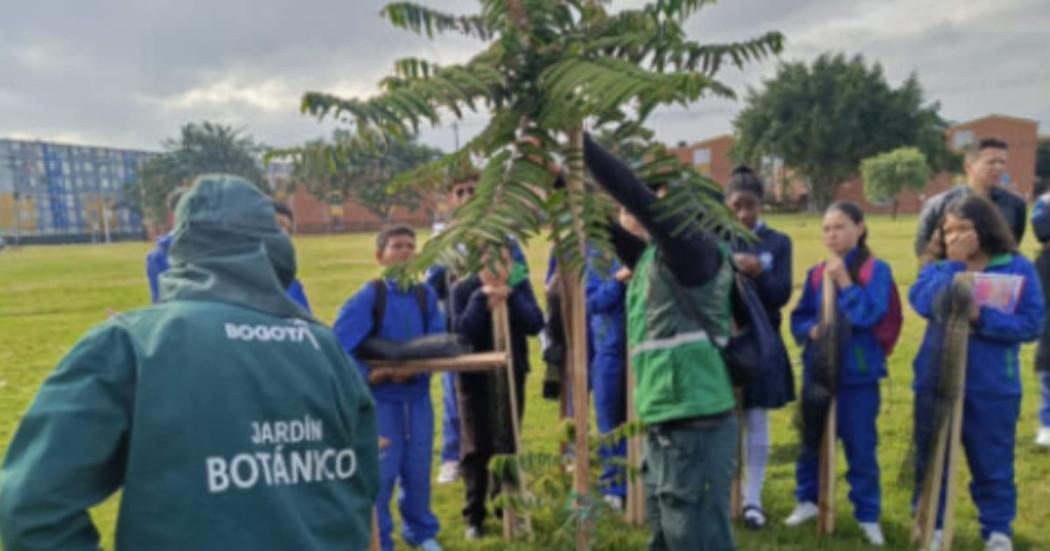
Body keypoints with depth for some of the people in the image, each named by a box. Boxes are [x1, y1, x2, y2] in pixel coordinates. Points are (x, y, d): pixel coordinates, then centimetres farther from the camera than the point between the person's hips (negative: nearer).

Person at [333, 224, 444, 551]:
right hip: (380, 397, -4)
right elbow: (337, 348, -16)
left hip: (418, 395, 4)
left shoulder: (426, 295, 1)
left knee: (418, 469, 14)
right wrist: (369, 373, -24)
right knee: (381, 472, 2)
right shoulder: (368, 297, -11)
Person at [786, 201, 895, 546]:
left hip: (858, 372, -4)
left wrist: (844, 280, -18)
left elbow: (870, 314, -18)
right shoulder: (816, 273, 5)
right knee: (811, 438, 14)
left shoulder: (877, 270, -7)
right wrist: (812, 329, -13)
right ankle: (807, 499, 32)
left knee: (860, 445, 5)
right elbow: (798, 317, 7)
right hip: (817, 368, 4)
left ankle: (868, 515, 21)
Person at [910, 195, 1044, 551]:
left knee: (992, 460, 12)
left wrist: (982, 318, -22)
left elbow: (1032, 324, -10)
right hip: (936, 381, 2)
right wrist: (953, 264, -18)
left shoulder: (1019, 268, -3)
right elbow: (922, 303, -18)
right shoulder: (938, 266, 2)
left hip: (993, 386, -1)